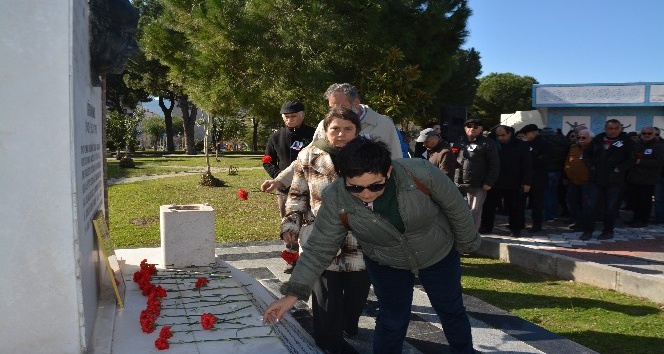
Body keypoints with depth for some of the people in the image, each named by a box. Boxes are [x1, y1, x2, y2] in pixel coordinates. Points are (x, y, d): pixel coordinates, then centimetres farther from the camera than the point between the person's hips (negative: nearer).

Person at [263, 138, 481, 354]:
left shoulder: (420, 173, -35)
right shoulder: (335, 200, -31)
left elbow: (456, 206, -17)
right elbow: (319, 249, -21)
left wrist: (467, 243, -2)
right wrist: (292, 294, -27)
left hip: (439, 255, 1)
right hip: (386, 264, 0)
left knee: (452, 311, 20)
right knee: (392, 321, 6)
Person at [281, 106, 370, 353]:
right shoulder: (309, 156, -2)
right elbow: (298, 195, 6)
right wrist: (291, 223, -3)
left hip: (361, 244, 2)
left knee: (358, 293, 15)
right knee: (326, 301, 1)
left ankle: (349, 326, 45)